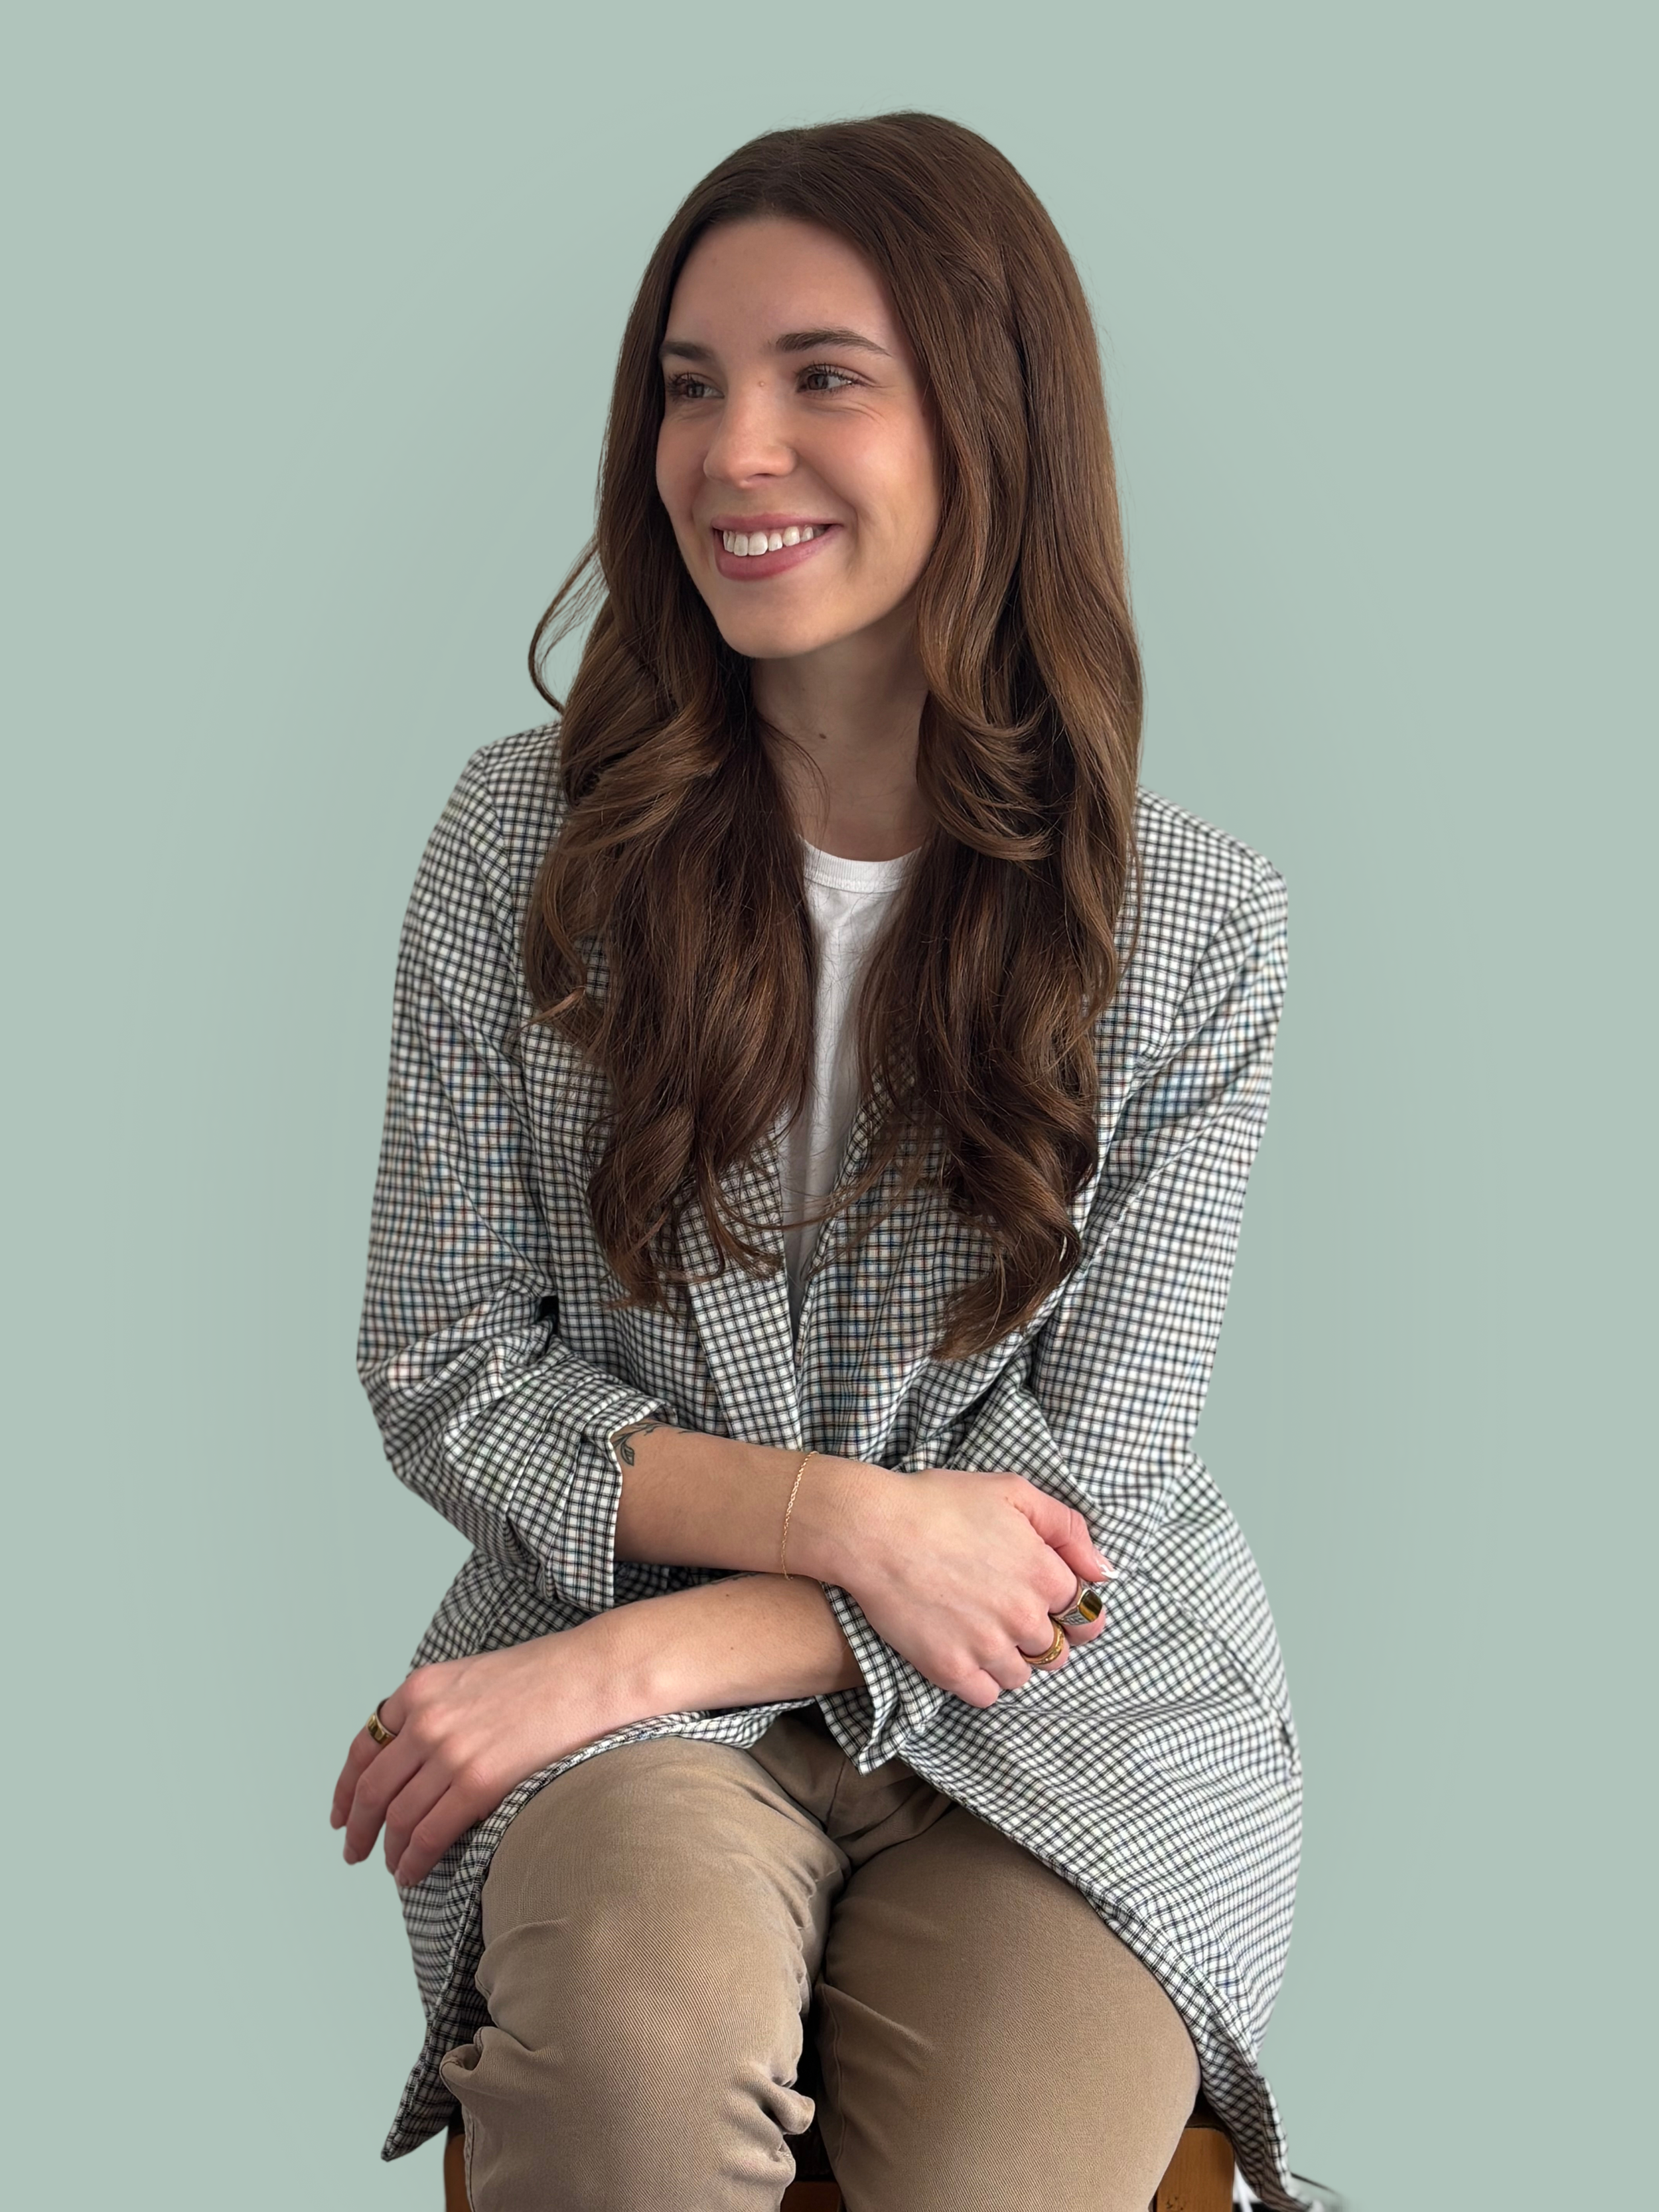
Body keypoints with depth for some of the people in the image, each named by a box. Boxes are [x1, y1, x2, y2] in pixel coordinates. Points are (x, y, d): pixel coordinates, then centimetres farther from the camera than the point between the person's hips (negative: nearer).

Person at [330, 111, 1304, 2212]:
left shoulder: (1195, 926, -3)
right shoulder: (525, 841, -1)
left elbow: (1078, 1497, -6)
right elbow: (445, 1377, 0)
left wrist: (627, 1662, -16)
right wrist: (844, 1513, -15)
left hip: (1062, 1723, 1)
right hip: (630, 1674, 0)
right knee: (639, 2040, -33)